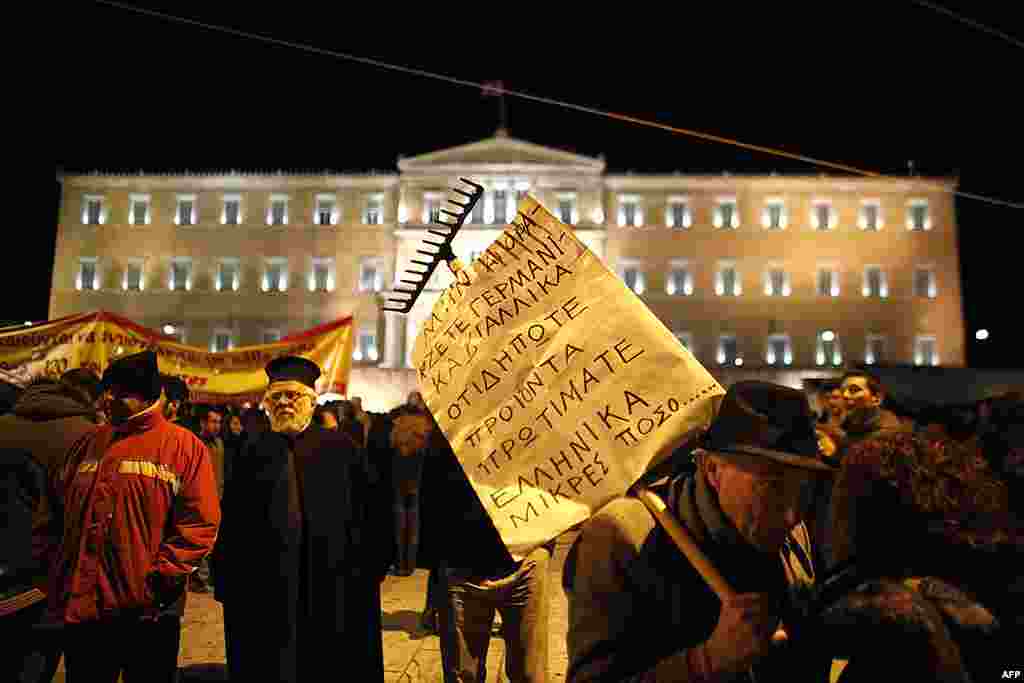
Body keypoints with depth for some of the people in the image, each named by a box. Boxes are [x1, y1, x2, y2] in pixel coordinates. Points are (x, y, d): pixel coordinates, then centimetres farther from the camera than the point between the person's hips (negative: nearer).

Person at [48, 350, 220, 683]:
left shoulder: (184, 446, -7)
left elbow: (201, 522, -12)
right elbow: (57, 510, 15)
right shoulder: (89, 444, 9)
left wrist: (160, 579, -15)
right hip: (81, 605, 5)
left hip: (148, 611, -4)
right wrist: (53, 571, 6)